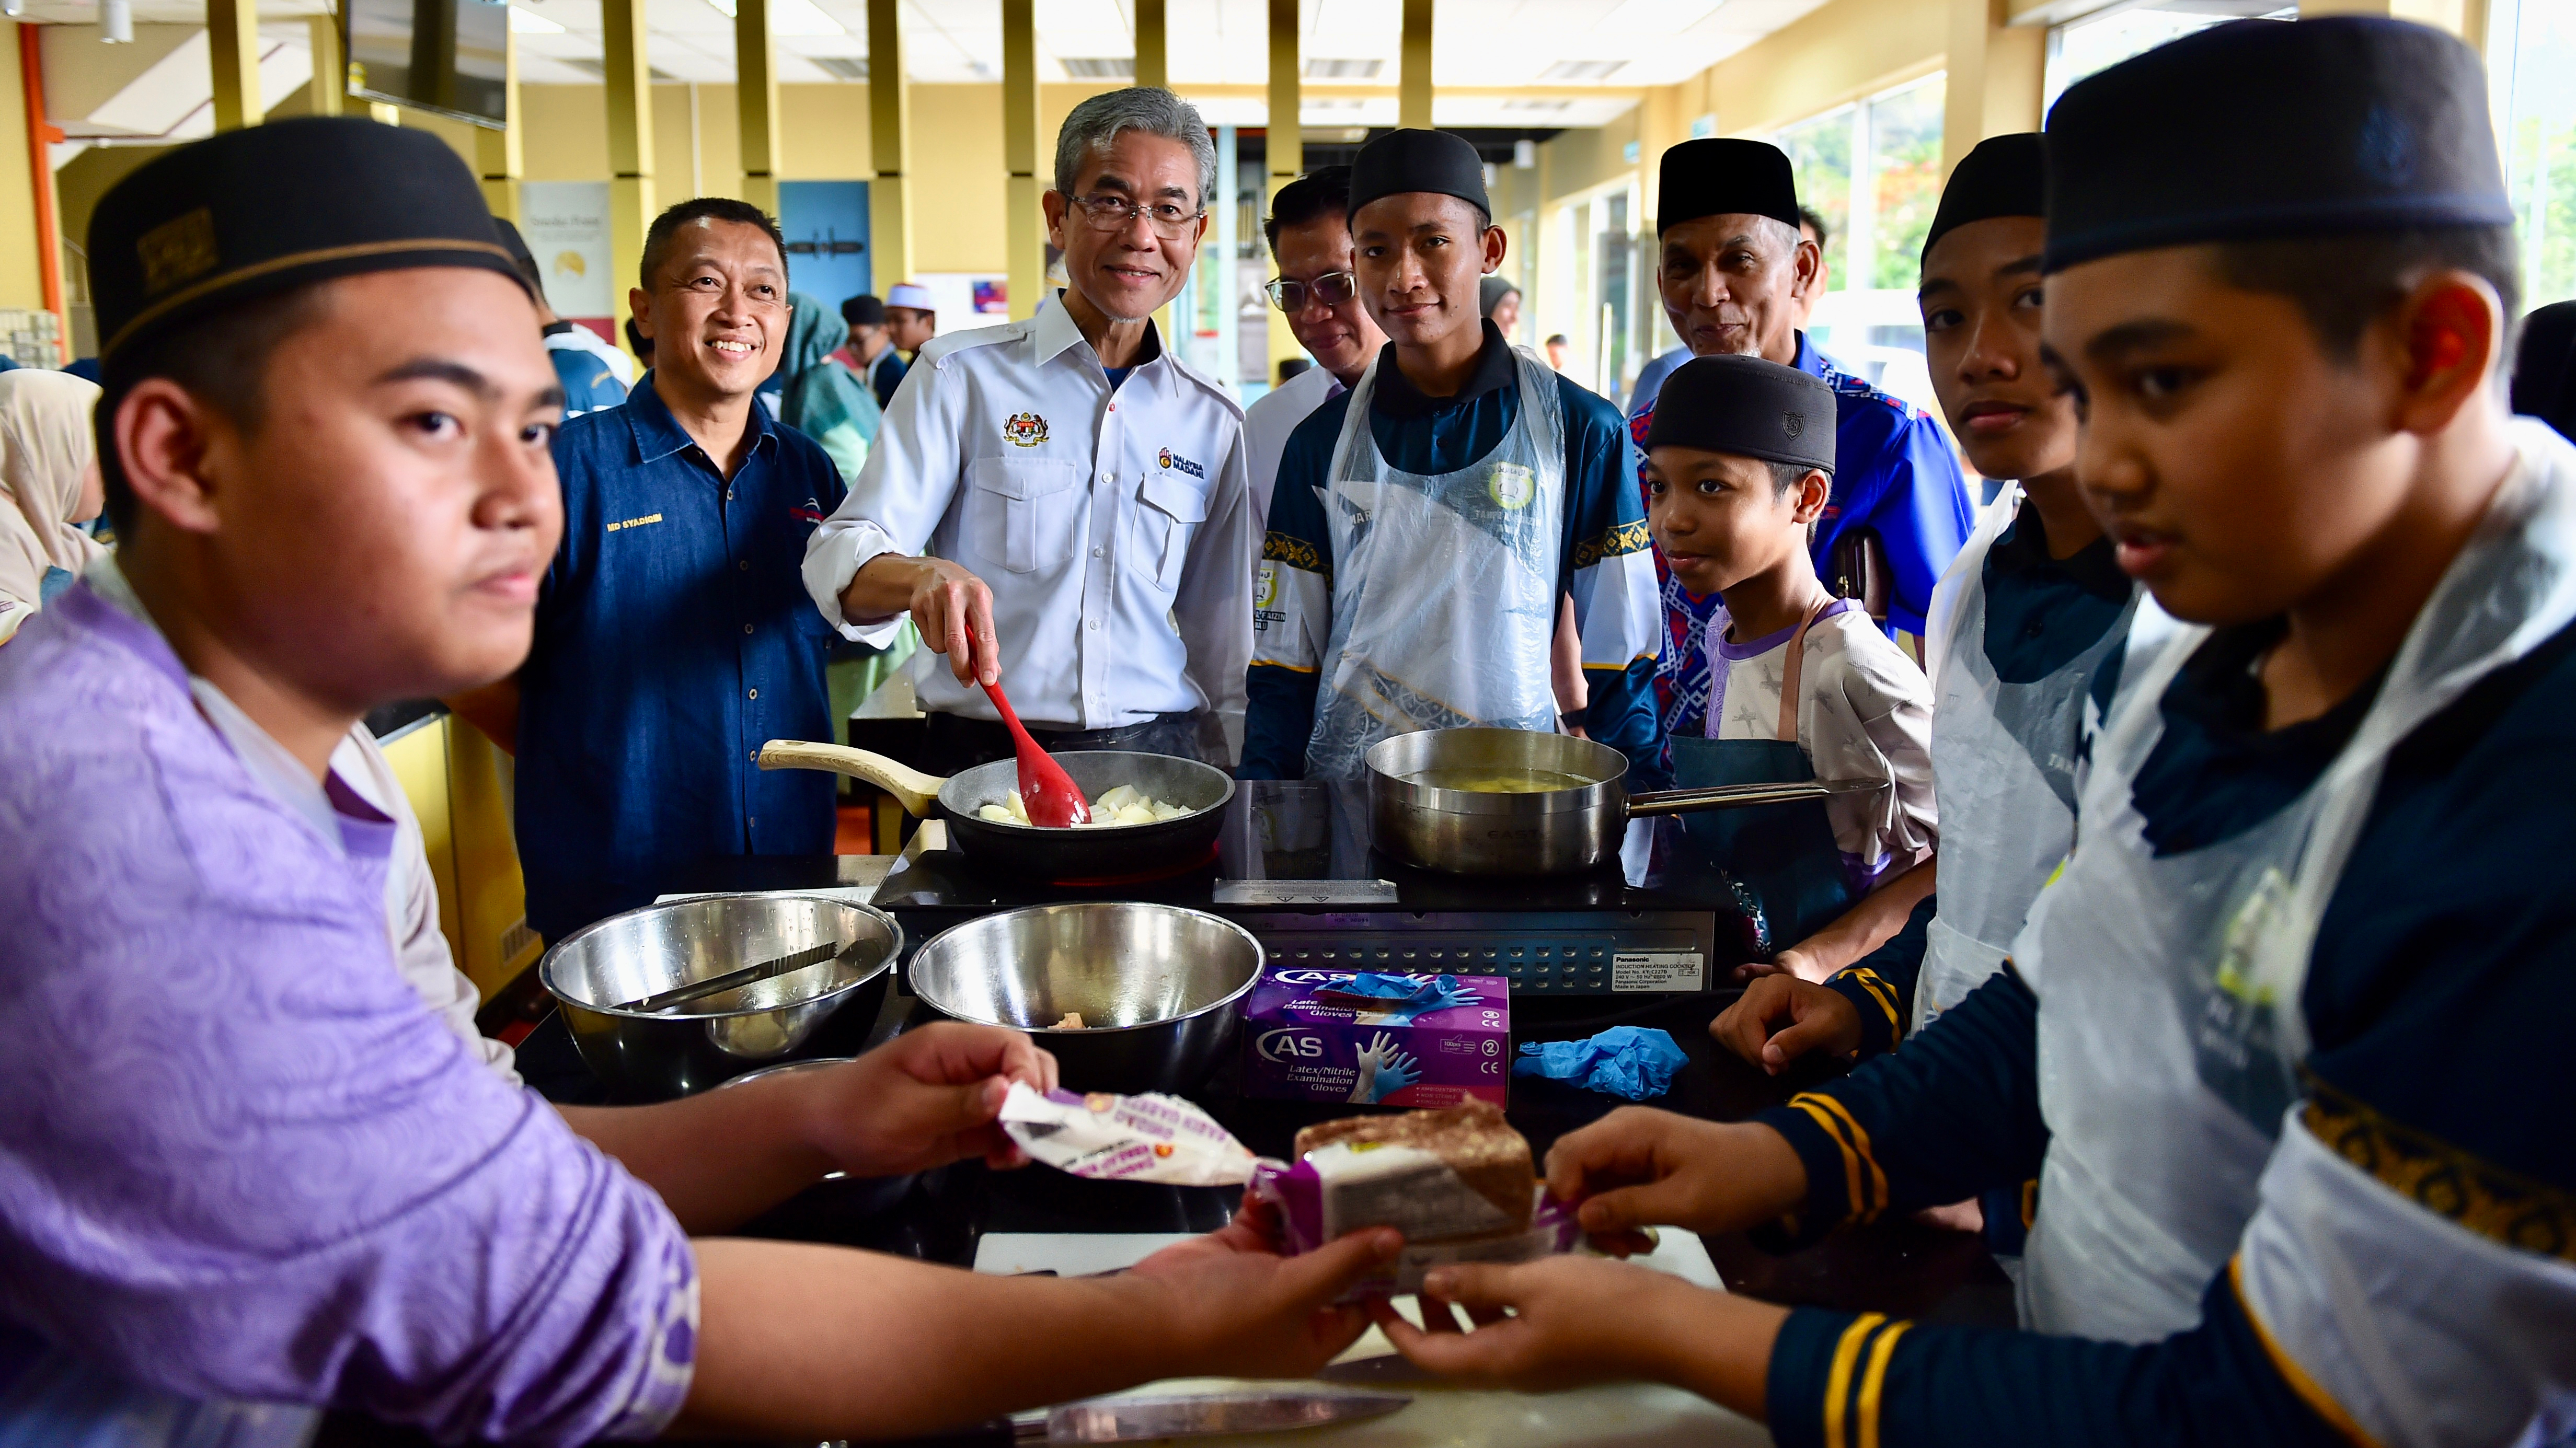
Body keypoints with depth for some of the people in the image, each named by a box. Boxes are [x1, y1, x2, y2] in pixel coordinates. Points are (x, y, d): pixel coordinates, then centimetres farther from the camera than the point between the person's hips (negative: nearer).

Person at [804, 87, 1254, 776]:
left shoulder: (1213, 423, 12)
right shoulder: (962, 376, 2)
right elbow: (840, 558, -5)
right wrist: (923, 576, -26)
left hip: (1159, 766, 3)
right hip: (983, 762, -3)